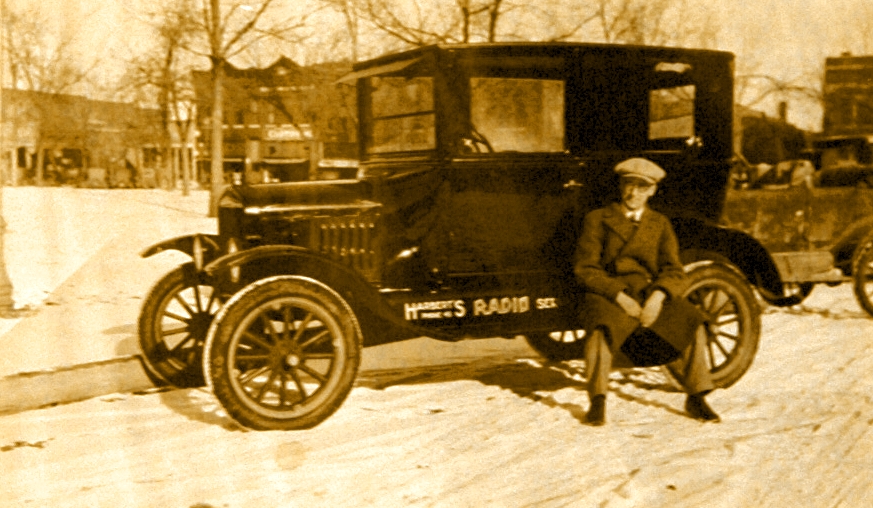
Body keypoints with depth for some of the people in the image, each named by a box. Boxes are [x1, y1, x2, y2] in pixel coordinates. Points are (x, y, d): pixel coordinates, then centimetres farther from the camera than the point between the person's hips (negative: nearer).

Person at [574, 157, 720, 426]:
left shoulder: (660, 224, 16)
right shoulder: (598, 219, 7)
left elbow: (674, 272, 5)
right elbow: (585, 268, -3)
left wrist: (658, 295, -18)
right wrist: (619, 295, -18)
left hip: (651, 294, 3)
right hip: (607, 293, -2)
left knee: (692, 322, -23)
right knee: (601, 327, -37)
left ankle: (696, 397, -8)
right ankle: (597, 401, -23)